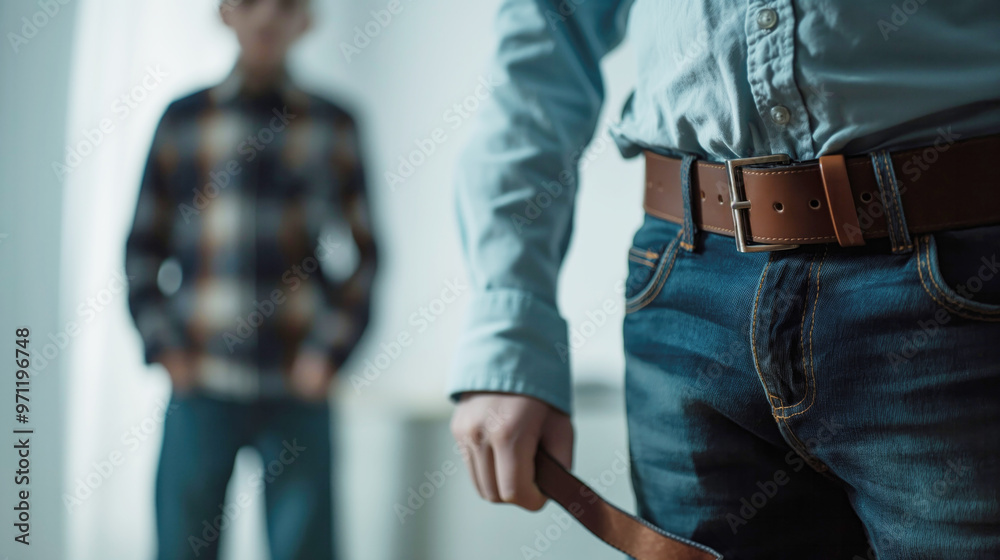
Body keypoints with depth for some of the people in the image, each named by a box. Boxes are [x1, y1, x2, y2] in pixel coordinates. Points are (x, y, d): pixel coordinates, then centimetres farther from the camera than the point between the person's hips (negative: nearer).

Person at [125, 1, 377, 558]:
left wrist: (331, 349, -1)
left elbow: (364, 253, 10)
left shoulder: (333, 126, 8)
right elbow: (143, 247, 11)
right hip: (202, 384, 1)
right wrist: (162, 345, -1)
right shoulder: (184, 119, 8)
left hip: (299, 387, 0)